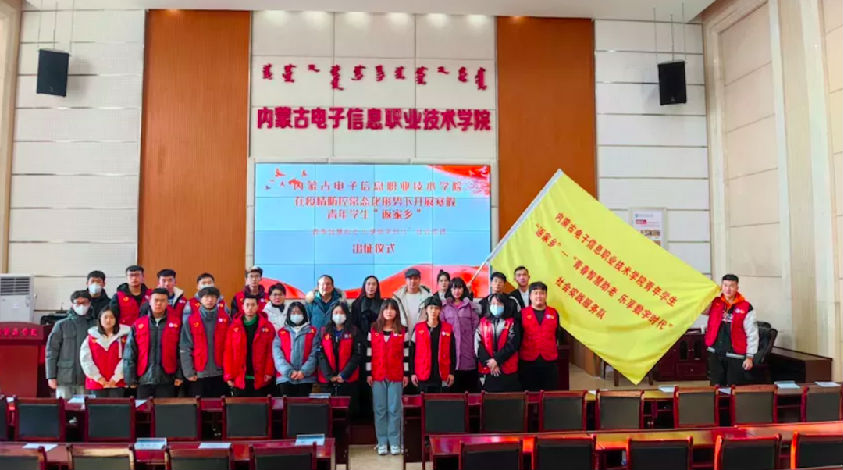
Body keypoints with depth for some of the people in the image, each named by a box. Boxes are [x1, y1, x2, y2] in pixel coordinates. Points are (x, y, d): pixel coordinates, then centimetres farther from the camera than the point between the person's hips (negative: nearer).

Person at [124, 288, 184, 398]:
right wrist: (130, 378, 1)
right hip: (144, 379, 1)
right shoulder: (138, 325, 4)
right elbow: (129, 354, 5)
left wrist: (179, 375, -3)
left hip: (166, 379, -1)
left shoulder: (176, 324, 2)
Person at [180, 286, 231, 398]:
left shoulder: (225, 319, 2)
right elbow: (185, 348, -1)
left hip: (220, 374, 1)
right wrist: (189, 372, -7)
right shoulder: (191, 320, 0)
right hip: (198, 374, -1)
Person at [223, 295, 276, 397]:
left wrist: (269, 372, -9)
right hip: (239, 380, 1)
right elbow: (228, 353, 1)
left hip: (260, 380, -1)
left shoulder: (267, 326, 1)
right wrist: (228, 376, -4)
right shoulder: (234, 327, 3)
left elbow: (271, 351, -1)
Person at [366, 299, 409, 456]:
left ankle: (394, 442, 11)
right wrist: (368, 373, 1)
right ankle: (382, 442, 13)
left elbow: (406, 354, 4)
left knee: (395, 409, 3)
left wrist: (406, 374, 1)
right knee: (380, 409, 5)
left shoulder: (403, 331, 2)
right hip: (377, 375, 1)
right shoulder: (373, 330, 3)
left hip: (396, 375, -1)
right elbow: (369, 353, 4)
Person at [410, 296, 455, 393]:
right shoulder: (418, 328, 2)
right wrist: (412, 373, -1)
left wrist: (452, 373, 2)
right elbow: (412, 352, 4)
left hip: (442, 375, 1)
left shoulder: (448, 329, 5)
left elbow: (452, 352, 7)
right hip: (423, 375, 0)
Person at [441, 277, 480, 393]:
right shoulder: (445, 307, 9)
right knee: (455, 388, 4)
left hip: (469, 352, 0)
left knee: (473, 388, 2)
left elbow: (476, 325, 4)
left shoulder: (470, 306, 9)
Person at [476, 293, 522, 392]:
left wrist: (496, 360, -14)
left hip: (508, 370, -1)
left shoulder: (511, 323, 6)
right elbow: (478, 345, 0)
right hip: (487, 370, 1)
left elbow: (512, 344, -5)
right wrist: (489, 362, -11)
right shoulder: (483, 322, 9)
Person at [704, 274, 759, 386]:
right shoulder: (714, 303, 4)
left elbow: (752, 334, -5)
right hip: (715, 354, 3)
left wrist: (749, 357, -6)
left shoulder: (746, 307, -6)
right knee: (716, 387, 11)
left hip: (735, 356, -3)